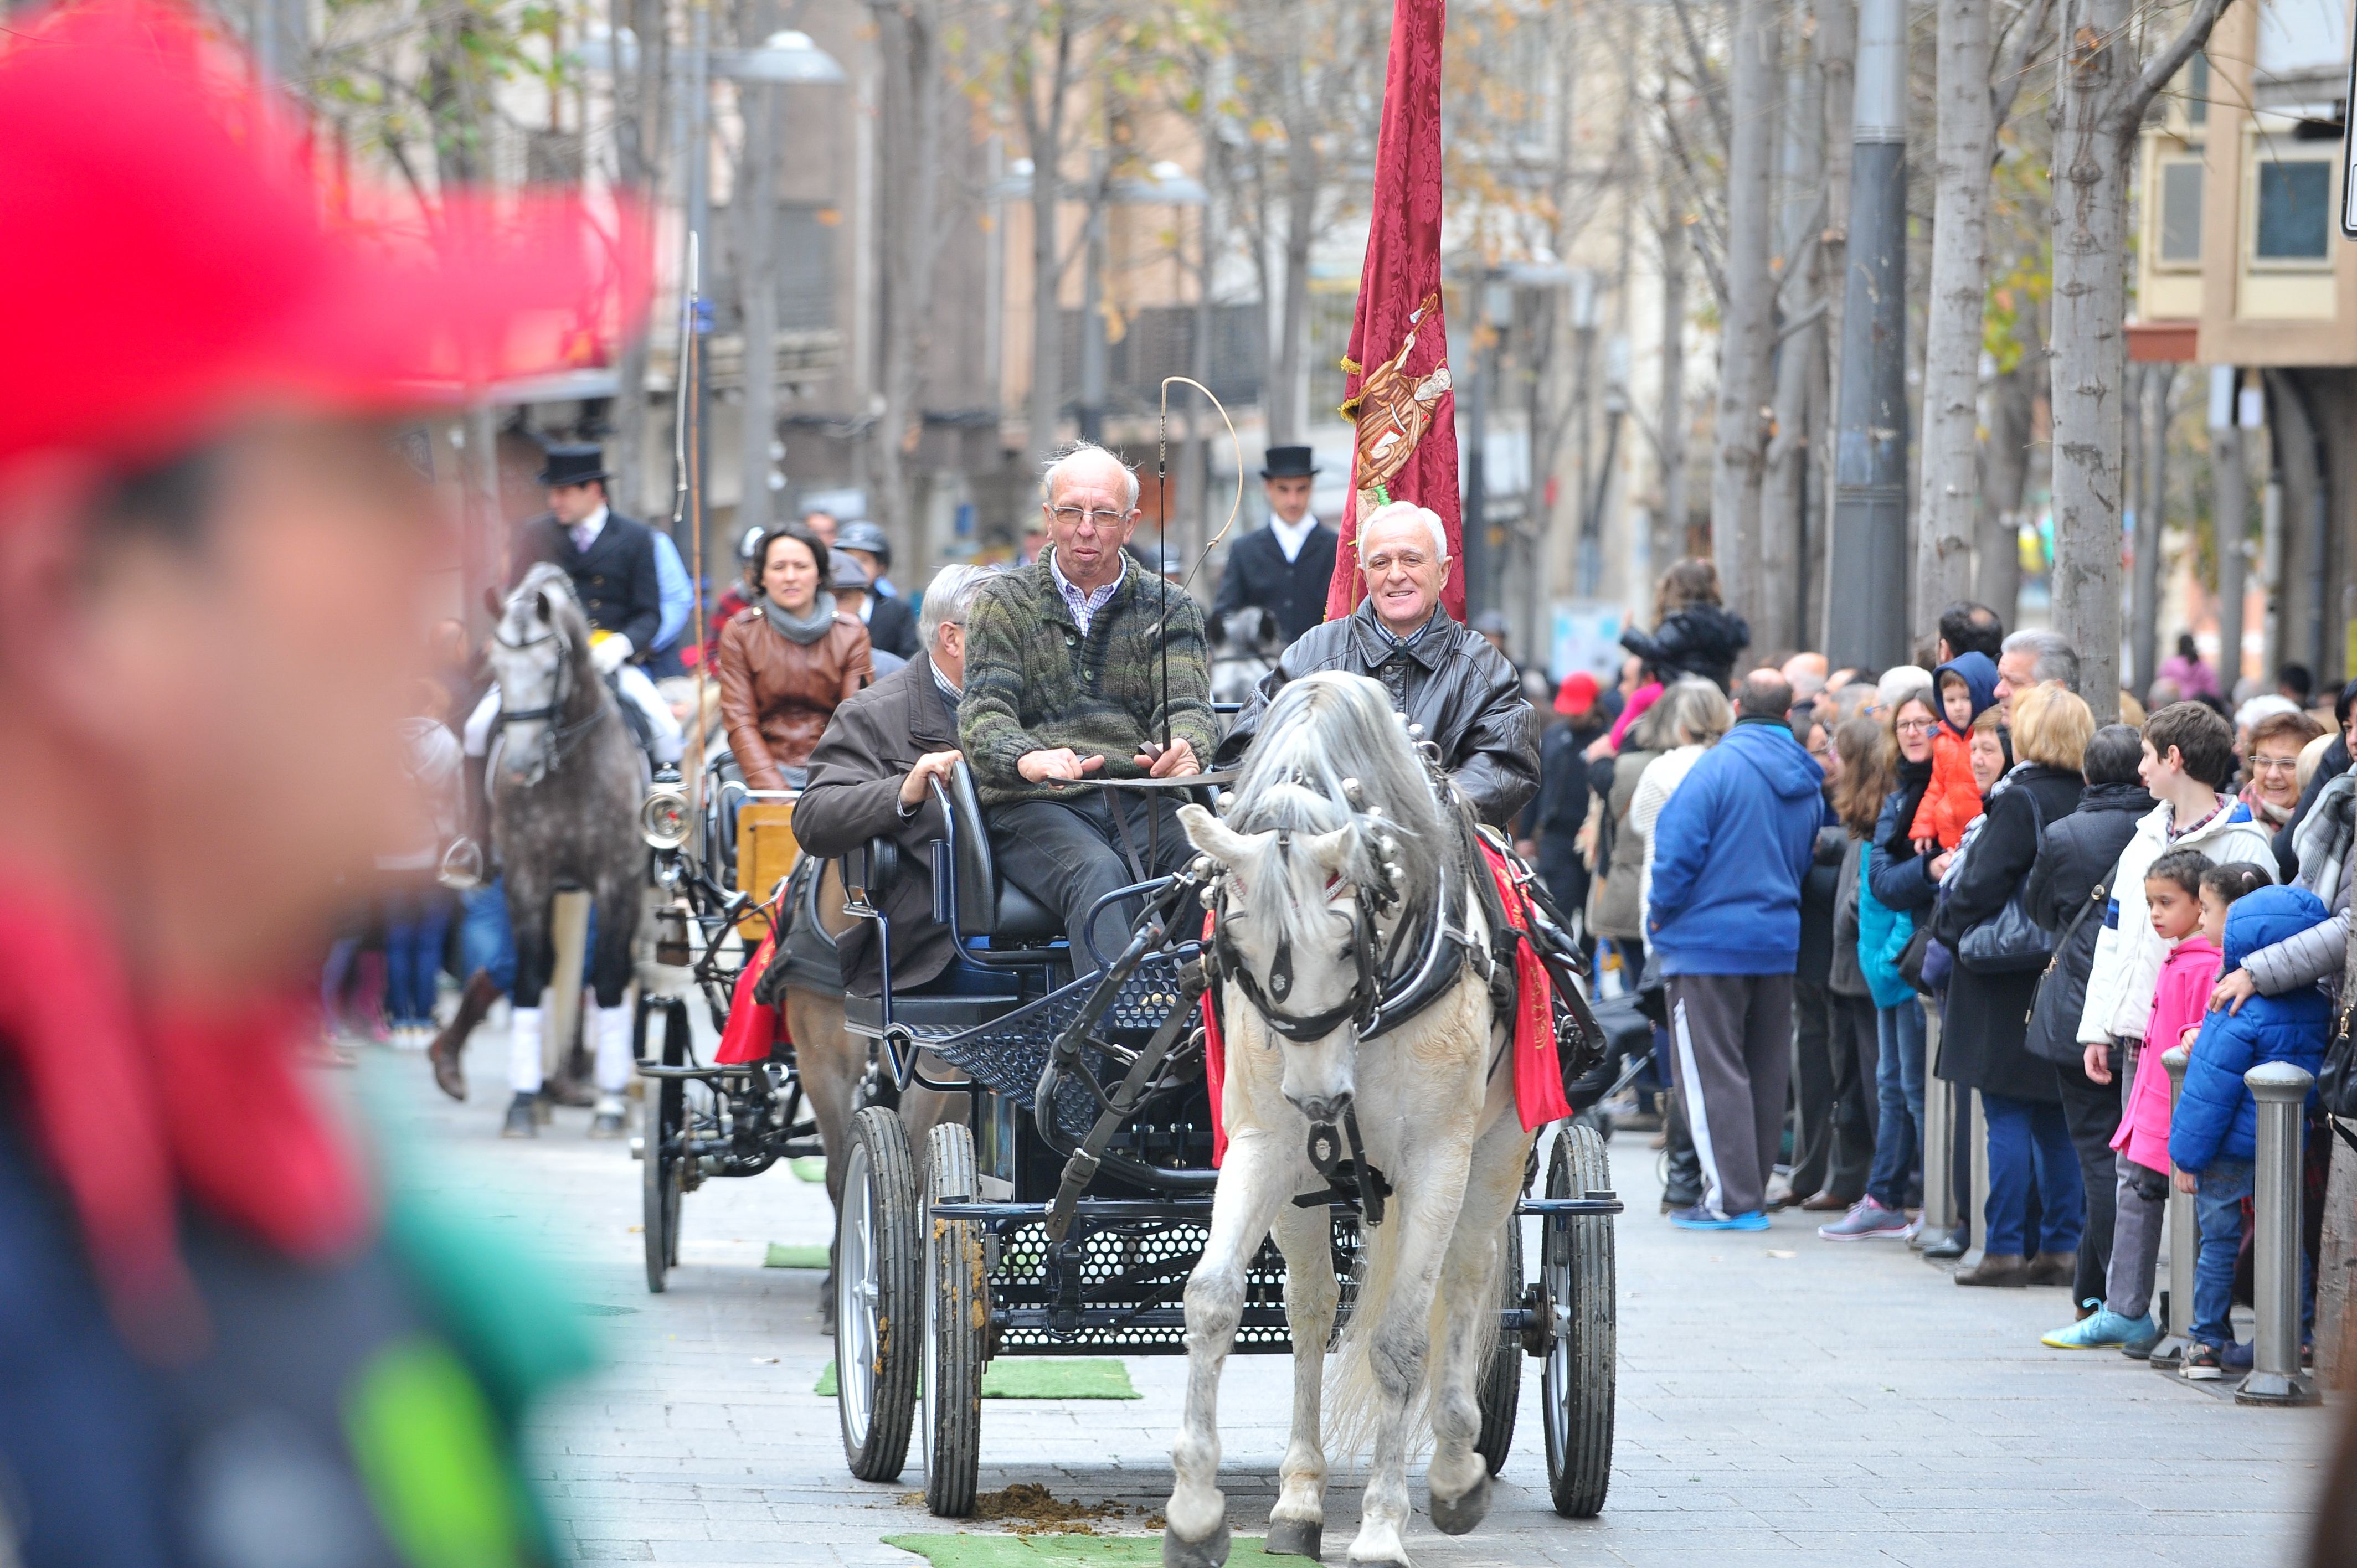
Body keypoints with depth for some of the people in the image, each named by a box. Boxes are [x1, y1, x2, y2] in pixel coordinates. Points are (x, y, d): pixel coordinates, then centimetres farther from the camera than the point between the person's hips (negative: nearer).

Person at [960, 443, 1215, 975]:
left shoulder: (1170, 608, 17)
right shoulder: (1004, 603, 12)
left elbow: (1185, 705, 2)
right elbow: (983, 713, -2)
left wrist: (1182, 748, -26)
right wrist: (1029, 759, -27)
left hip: (1143, 801, 2)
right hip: (1038, 805, -2)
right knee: (1098, 875, -35)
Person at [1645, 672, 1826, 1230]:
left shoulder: (1719, 766, -14)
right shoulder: (1807, 782, 7)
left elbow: (1679, 848, -16)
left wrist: (1662, 912, -2)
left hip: (1712, 941, -7)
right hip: (1779, 942, 7)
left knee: (1712, 1072, -4)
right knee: (1764, 1073, 12)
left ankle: (1732, 1199, -9)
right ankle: (1752, 1193, 18)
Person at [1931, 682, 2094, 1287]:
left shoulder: (2021, 800, -14)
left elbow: (1981, 885, -17)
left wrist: (1949, 930, 1)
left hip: (2012, 987, -6)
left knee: (2008, 1118, -3)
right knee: (2057, 1122, 11)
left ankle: (2004, 1249, -3)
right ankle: (2061, 1248, 13)